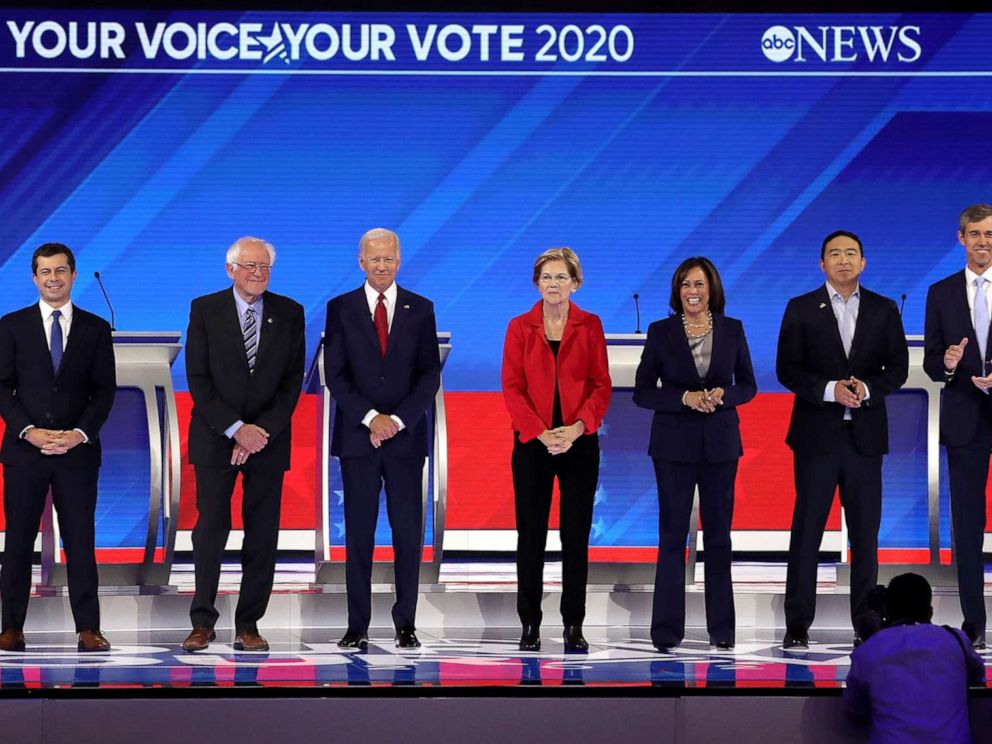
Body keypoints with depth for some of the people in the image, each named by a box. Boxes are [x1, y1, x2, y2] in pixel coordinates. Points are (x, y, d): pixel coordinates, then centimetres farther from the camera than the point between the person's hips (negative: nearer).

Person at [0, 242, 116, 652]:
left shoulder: (96, 329, 8)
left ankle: (88, 629, 1)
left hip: (78, 450, 0)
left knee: (80, 541, -1)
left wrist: (79, 433, -9)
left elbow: (105, 390, 5)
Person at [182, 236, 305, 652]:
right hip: (216, 438, -1)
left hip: (269, 439, 2)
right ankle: (202, 622, 4)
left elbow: (293, 380, 2)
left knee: (262, 535, 1)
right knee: (211, 529, -4)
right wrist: (236, 429, -12)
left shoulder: (289, 314, 5)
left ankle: (248, 625, 7)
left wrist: (261, 431, -9)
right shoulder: (205, 310, 1)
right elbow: (198, 379, -3)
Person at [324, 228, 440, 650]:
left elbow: (430, 374, 2)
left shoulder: (420, 309, 7)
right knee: (359, 532, 2)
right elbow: (335, 374, 0)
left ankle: (405, 623, 7)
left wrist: (398, 420, -10)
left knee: (408, 531, 0)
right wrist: (370, 418, -11)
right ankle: (357, 626, 5)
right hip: (357, 437, 0)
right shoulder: (341, 309, 5)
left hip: (406, 436, 0)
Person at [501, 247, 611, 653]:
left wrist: (577, 428, -15)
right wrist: (540, 432, -15)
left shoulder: (590, 326, 4)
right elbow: (512, 387, -2)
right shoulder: (520, 327, 3)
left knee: (576, 535, 2)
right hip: (532, 443, 0)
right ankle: (530, 624, 8)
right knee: (531, 535, 1)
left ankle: (574, 625, 8)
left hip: (579, 441, 0)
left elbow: (601, 386, 0)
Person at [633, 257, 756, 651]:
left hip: (720, 442, 2)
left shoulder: (732, 329, 4)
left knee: (718, 533, 7)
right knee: (672, 533, 0)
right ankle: (667, 629, 4)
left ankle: (721, 627, 13)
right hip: (674, 444, -2)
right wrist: (685, 398, -17)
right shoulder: (661, 332, -1)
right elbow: (642, 392, -2)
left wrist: (723, 394, -13)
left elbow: (747, 385, 8)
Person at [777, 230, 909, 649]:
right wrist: (830, 389, -17)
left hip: (865, 435, 2)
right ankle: (797, 625, 3)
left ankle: (866, 622, 11)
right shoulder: (801, 309, 4)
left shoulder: (884, 311, 9)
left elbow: (898, 368, 5)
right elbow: (787, 370, -2)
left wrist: (867, 388, -14)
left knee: (865, 532, 4)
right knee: (806, 529, -1)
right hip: (817, 435, -2)